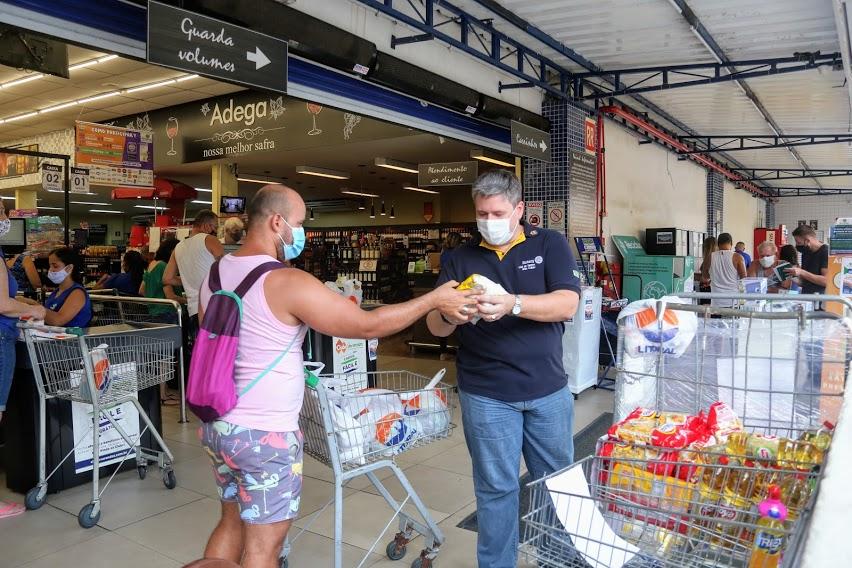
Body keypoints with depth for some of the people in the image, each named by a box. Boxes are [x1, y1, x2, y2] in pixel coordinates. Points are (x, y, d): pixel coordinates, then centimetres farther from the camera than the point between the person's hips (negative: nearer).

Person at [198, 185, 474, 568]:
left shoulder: (214, 275, 4)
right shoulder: (287, 283, -21)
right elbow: (367, 325, -18)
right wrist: (434, 300, -9)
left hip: (218, 424, 9)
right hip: (264, 435, -8)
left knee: (232, 523, 23)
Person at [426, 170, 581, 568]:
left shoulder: (550, 244, 0)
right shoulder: (461, 258, 4)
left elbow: (567, 304, -15)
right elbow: (435, 326, 1)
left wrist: (513, 304, -31)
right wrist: (450, 315, -23)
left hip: (549, 390, 1)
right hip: (486, 395, 0)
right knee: (496, 487, 9)